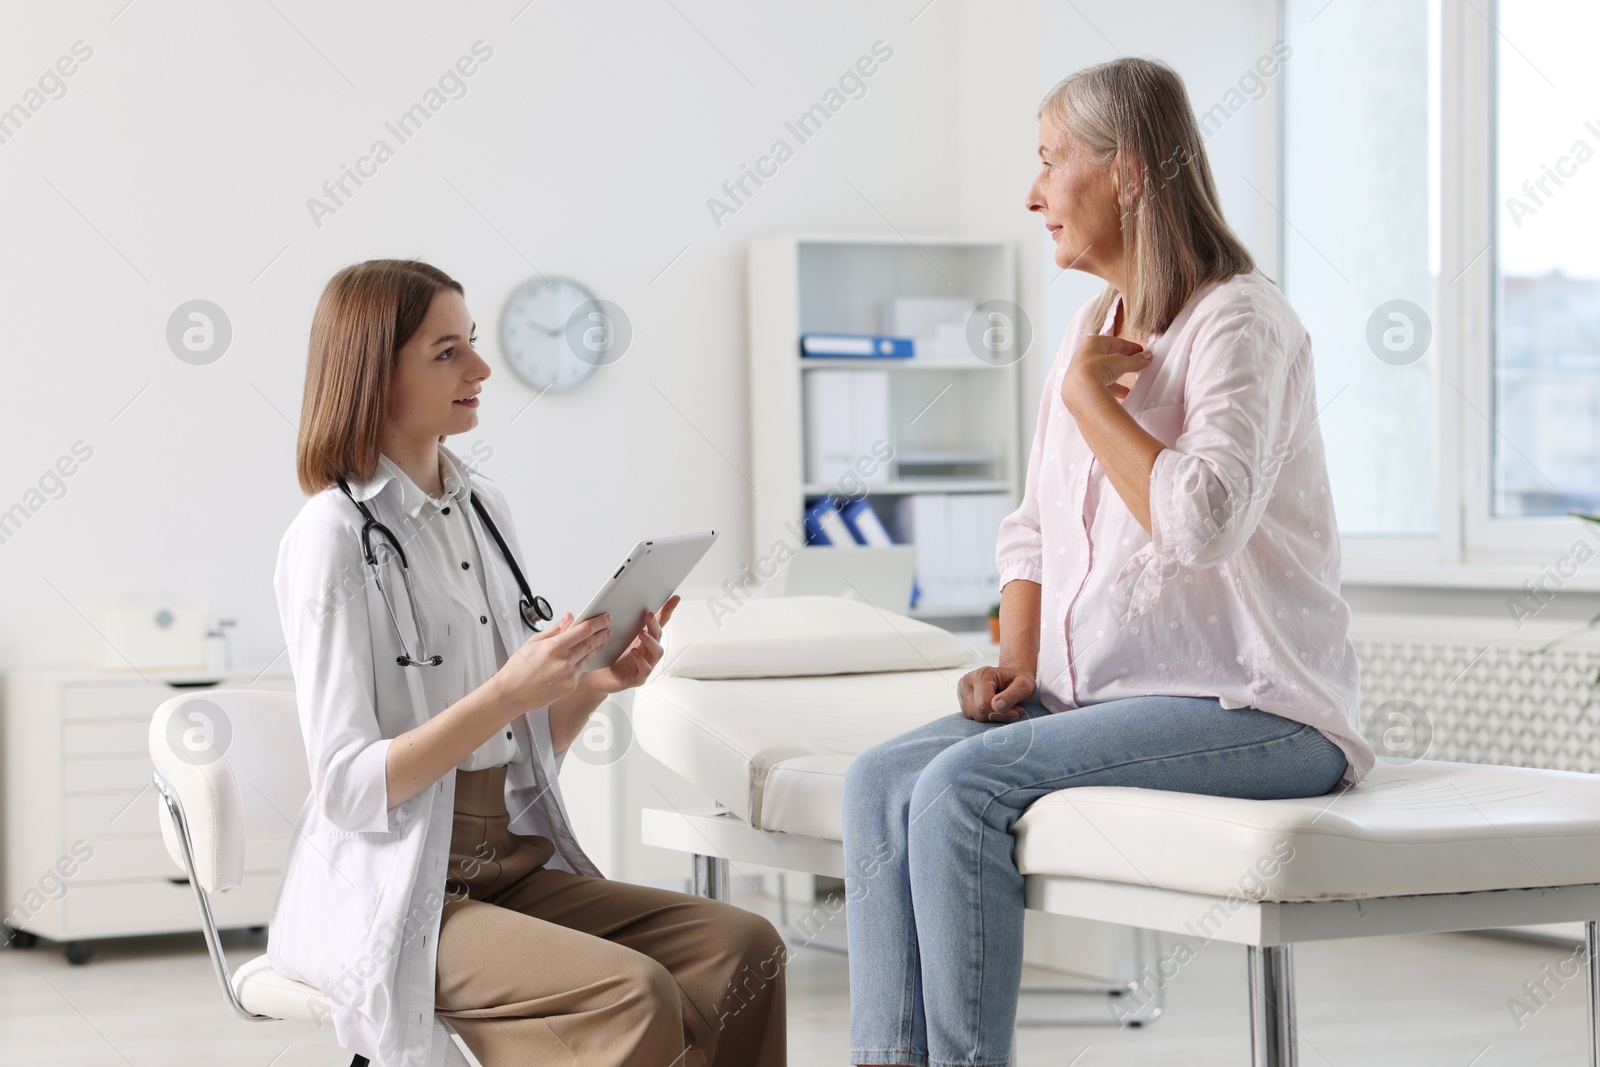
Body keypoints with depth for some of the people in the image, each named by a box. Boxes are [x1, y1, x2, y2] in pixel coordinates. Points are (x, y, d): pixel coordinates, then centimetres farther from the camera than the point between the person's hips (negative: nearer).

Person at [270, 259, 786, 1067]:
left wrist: (593, 684, -3)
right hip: (388, 898, -7)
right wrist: (508, 692, -23)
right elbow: (348, 791, -16)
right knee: (634, 996, -28)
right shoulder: (333, 538, -11)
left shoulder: (484, 510, 12)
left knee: (742, 946, -13)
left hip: (514, 869, 7)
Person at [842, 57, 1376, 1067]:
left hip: (1253, 713, -8)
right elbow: (1035, 532, 20)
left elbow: (1204, 521, -27)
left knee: (963, 786, -26)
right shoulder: (1092, 329, 16)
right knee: (881, 778, -13)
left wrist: (1087, 394, -14)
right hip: (1098, 696, 8)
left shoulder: (1241, 320, -10)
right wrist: (1018, 663, 2)